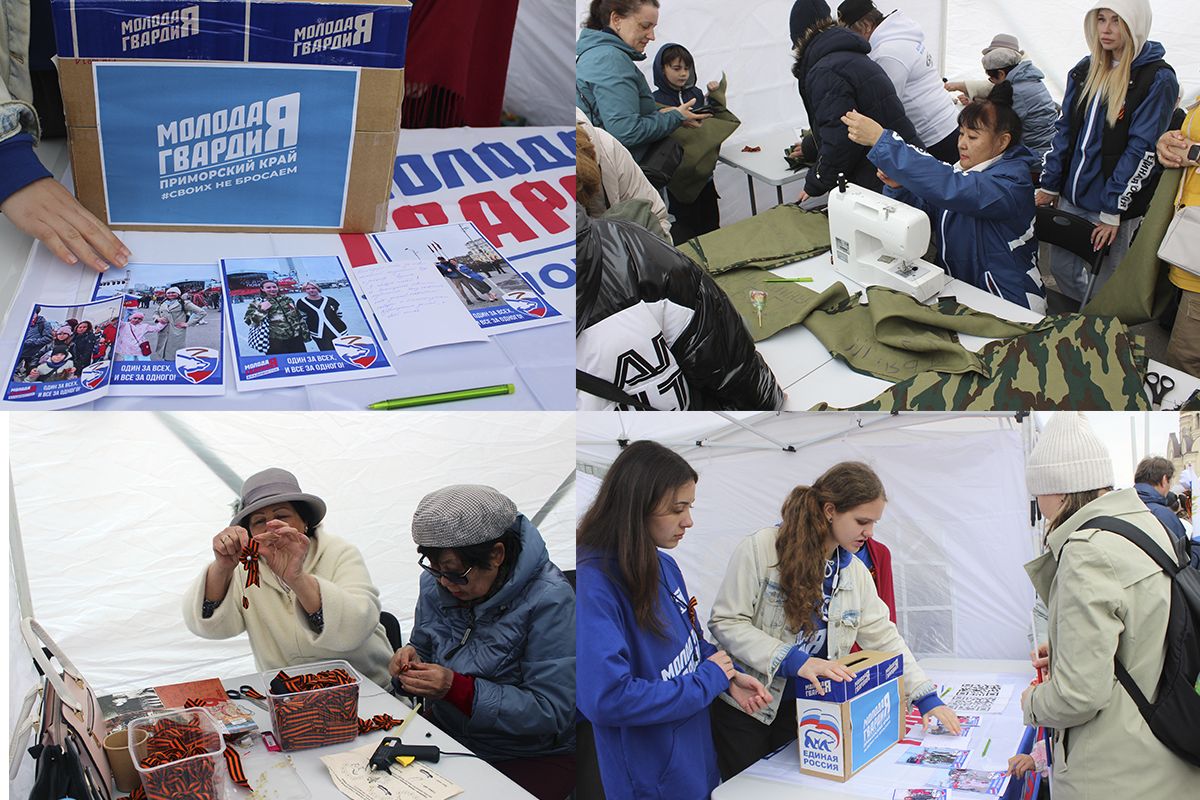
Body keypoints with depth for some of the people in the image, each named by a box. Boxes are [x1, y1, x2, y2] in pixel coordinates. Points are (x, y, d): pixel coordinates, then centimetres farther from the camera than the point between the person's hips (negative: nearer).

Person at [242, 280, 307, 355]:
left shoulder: (287, 299, 13)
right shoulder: (257, 302, 1)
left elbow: (298, 316, 20)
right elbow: (248, 320, -9)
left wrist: (305, 333, 16)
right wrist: (262, 310, -22)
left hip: (296, 338, 4)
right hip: (276, 341, -4)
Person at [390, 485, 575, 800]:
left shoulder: (549, 600, -20)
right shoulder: (436, 583, 0)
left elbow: (551, 712, -22)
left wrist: (456, 688, -28)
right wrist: (411, 658, -10)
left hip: (529, 758, -6)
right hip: (445, 736, 6)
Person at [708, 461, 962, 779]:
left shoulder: (854, 571, 2)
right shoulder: (760, 549, -17)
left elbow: (884, 637, 5)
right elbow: (726, 622, -19)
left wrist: (927, 697, -4)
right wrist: (793, 660, -28)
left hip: (806, 710, 5)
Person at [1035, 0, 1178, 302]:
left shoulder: (1158, 80, -11)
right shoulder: (1085, 71, 8)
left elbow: (1142, 150, -15)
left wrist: (1112, 211, -18)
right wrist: (1049, 185, 8)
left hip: (1116, 207, -6)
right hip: (1072, 198, 6)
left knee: (1104, 286, 4)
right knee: (1061, 269, 14)